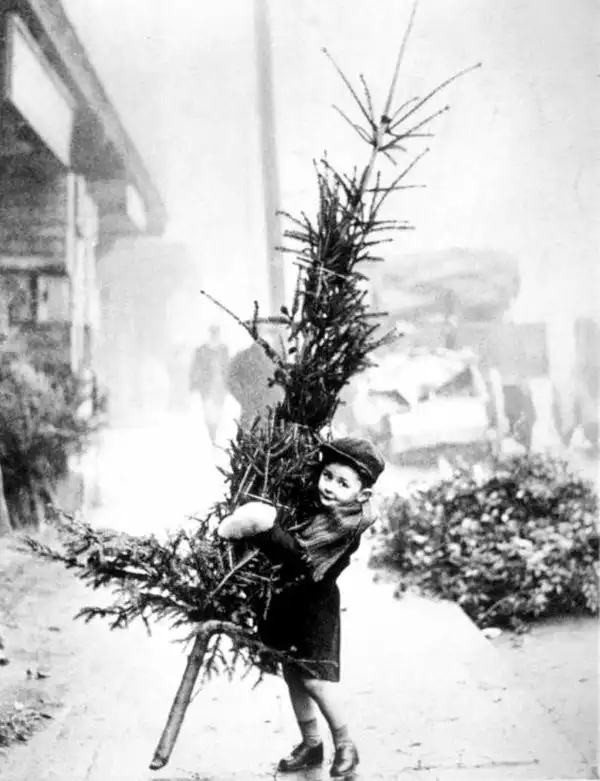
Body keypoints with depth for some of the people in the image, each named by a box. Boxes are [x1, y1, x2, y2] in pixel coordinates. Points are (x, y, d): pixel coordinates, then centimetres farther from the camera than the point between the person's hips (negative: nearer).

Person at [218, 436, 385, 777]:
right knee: (292, 672, 14)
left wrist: (265, 528, -41)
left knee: (314, 679, -6)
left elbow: (298, 554, -35)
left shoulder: (347, 528, -25)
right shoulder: (313, 506, -2)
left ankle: (345, 746, 15)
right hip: (289, 599, 8)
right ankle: (311, 743, 29)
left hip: (316, 604, -8)